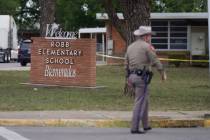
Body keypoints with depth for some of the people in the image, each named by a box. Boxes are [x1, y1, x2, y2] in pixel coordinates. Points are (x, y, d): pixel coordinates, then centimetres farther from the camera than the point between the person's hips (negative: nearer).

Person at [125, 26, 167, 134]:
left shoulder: (130, 47, 13)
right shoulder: (147, 47, -9)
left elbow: (127, 64, 16)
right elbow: (156, 61, -9)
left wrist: (129, 78, 23)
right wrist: (163, 73, 4)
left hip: (132, 76, 8)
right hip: (142, 77, -8)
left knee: (144, 99, 20)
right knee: (139, 102, -6)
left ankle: (145, 125, 25)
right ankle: (134, 128, -8)